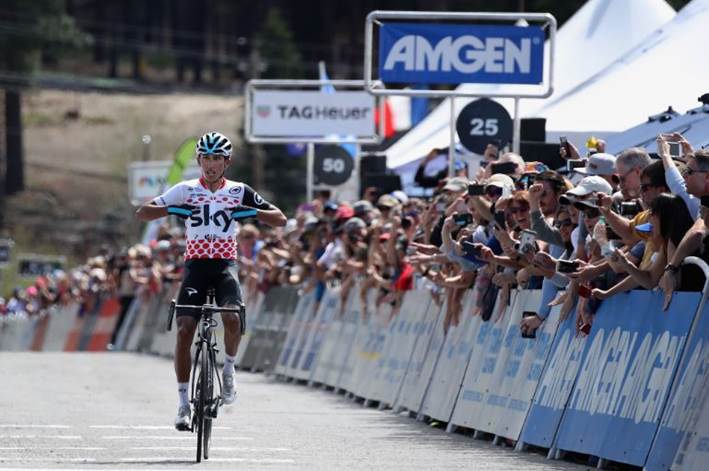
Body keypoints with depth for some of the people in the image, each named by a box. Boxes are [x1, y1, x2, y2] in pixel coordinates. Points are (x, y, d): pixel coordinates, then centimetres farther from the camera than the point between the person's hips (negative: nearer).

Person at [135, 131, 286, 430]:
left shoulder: (239, 192, 4)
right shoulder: (186, 190, 4)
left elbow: (280, 220, 1)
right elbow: (142, 213, 0)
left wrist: (251, 212, -17)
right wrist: (171, 209, -19)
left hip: (225, 265, 0)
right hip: (195, 264, 0)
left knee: (232, 317, -28)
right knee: (184, 329, -14)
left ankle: (229, 368, 0)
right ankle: (184, 402, -7)